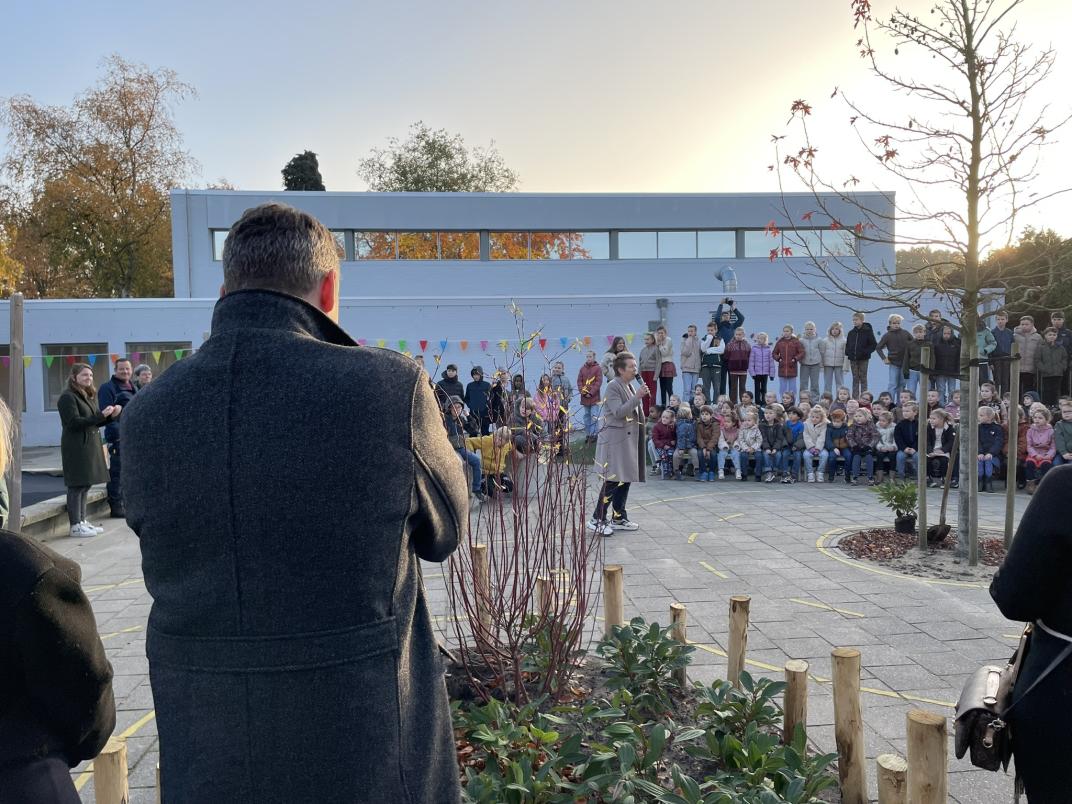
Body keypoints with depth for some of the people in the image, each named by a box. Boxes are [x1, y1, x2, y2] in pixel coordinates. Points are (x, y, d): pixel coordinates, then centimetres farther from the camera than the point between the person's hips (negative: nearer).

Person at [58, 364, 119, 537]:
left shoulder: (89, 396, 17)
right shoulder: (68, 397, -10)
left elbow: (96, 422, 18)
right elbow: (74, 422, -19)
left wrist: (112, 415, -1)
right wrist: (101, 415, -22)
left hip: (90, 445, 9)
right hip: (76, 447, -9)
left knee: (85, 484, 12)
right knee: (77, 485, -6)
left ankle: (82, 521, 19)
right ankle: (75, 525, -2)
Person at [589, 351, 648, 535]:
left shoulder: (631, 386, 16)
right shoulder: (613, 387, -12)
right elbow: (619, 412, -24)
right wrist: (637, 397, -25)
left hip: (629, 440, 9)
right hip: (615, 440, -9)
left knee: (625, 479, 11)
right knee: (612, 481, -8)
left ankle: (618, 518, 21)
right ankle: (597, 520, 0)